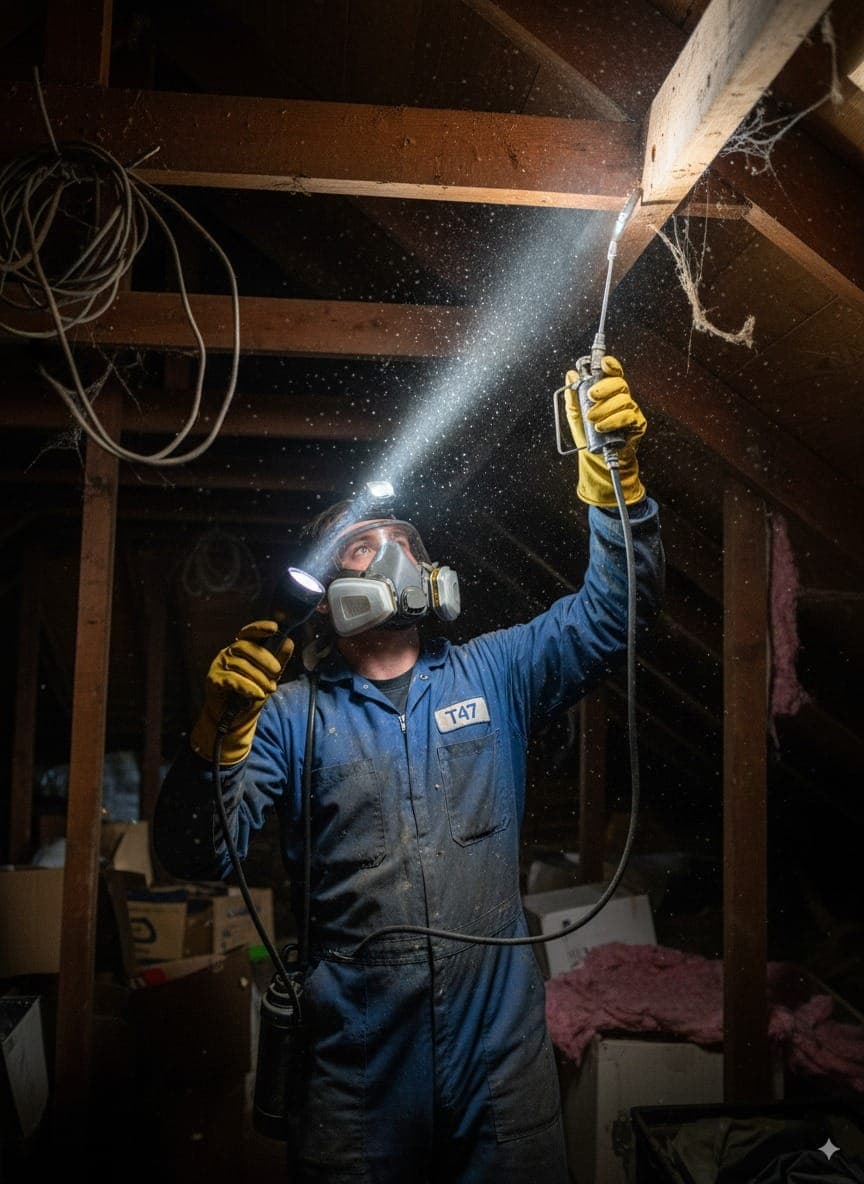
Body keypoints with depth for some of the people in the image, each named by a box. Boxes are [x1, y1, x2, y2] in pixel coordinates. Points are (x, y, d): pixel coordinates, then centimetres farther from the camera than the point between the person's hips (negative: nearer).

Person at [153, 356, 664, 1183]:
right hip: (358, 1060, -1)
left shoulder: (492, 673, 5)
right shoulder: (291, 713, -2)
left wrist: (612, 474, -15)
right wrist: (219, 734, -27)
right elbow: (197, 857, -9)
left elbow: (613, 608, -1)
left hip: (503, 1047, 2)